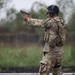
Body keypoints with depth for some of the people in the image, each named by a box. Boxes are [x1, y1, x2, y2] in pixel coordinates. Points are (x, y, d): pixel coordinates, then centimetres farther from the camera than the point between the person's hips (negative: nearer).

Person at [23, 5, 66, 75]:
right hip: (59, 50, 9)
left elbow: (39, 23, 0)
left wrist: (28, 19, 16)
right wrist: (30, 18, 23)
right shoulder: (60, 22, 12)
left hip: (51, 50, -9)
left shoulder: (51, 22, -14)